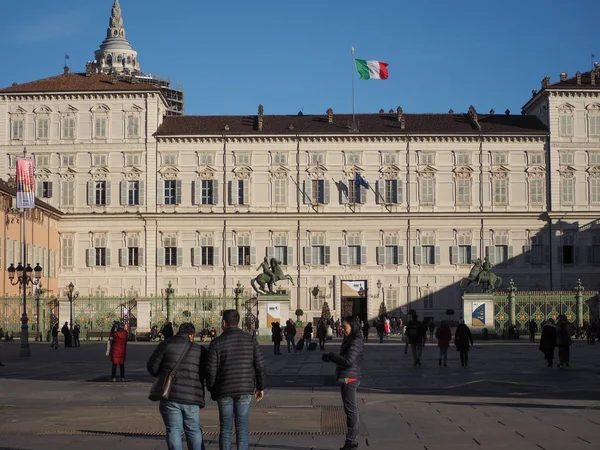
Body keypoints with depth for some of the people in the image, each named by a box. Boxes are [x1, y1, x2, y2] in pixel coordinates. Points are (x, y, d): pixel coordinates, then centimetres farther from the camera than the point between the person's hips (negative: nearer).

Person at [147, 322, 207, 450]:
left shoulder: (166, 345, 1)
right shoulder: (200, 350, 6)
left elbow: (152, 366, 1)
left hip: (170, 396, -1)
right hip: (191, 396, 1)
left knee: (174, 429, 4)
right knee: (194, 430, 13)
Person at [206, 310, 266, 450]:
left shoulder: (217, 343, -7)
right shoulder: (250, 340, -1)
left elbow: (211, 370, -8)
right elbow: (260, 366, -1)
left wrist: (211, 388, 9)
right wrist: (261, 387, 10)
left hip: (224, 391, -1)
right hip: (245, 391, 1)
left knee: (225, 428, 9)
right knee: (242, 428, 6)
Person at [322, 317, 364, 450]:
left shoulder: (356, 342, -16)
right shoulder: (349, 341, 16)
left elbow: (349, 361, -24)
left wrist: (331, 356, -16)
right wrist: (331, 357, 5)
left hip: (349, 379, -10)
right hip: (347, 378, 10)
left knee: (351, 409, -6)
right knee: (351, 409, 13)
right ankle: (352, 439, 19)